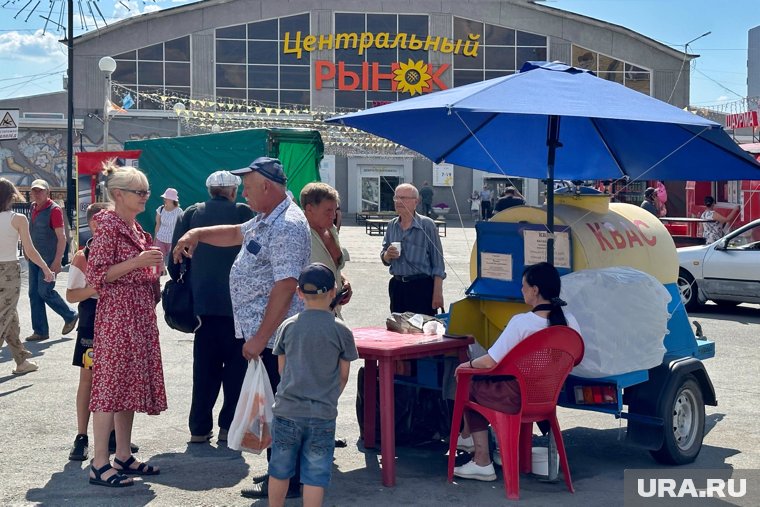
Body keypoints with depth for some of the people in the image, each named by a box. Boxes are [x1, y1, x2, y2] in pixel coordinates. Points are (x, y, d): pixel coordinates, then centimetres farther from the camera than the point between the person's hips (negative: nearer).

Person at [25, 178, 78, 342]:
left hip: (49, 259, -8)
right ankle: (40, 331, 13)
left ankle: (70, 316, 14)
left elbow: (62, 238, -16)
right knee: (34, 294, 6)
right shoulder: (33, 208, 9)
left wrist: (57, 261, -21)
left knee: (45, 291, -8)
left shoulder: (54, 210, -13)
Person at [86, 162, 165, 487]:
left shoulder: (136, 228, 16)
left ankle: (123, 456, 19)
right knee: (110, 383, -6)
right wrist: (138, 262, -21)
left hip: (140, 314, 9)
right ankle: (100, 464, -2)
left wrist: (153, 266, 12)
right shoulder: (108, 227, -11)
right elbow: (95, 275, -17)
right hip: (116, 313, -9)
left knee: (131, 383, 11)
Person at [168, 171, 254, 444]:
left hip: (202, 303, 3)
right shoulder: (244, 213, -5)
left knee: (204, 366, 11)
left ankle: (199, 428, 13)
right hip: (237, 304, -3)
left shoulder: (190, 214, 5)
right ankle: (229, 426, 9)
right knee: (236, 365, 7)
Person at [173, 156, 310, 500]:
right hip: (263, 331, 10)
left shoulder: (287, 227, -20)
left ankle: (285, 482, 7)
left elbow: (285, 287, -26)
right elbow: (236, 233, 34)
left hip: (273, 335, -10)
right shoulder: (266, 219, 14)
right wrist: (197, 234, 20)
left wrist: (260, 338, -25)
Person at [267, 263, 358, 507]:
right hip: (323, 415, -2)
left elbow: (282, 369, 8)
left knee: (280, 471, 16)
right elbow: (343, 376, 2)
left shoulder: (287, 327, -1)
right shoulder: (341, 331, -6)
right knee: (315, 475, 5)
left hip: (286, 411, 2)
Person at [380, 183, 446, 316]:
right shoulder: (392, 226, 8)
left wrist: (437, 294, -11)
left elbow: (438, 263, -7)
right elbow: (384, 260, 16)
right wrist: (388, 255, -8)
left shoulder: (427, 225, -7)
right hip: (397, 287, 5)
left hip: (422, 287, -5)